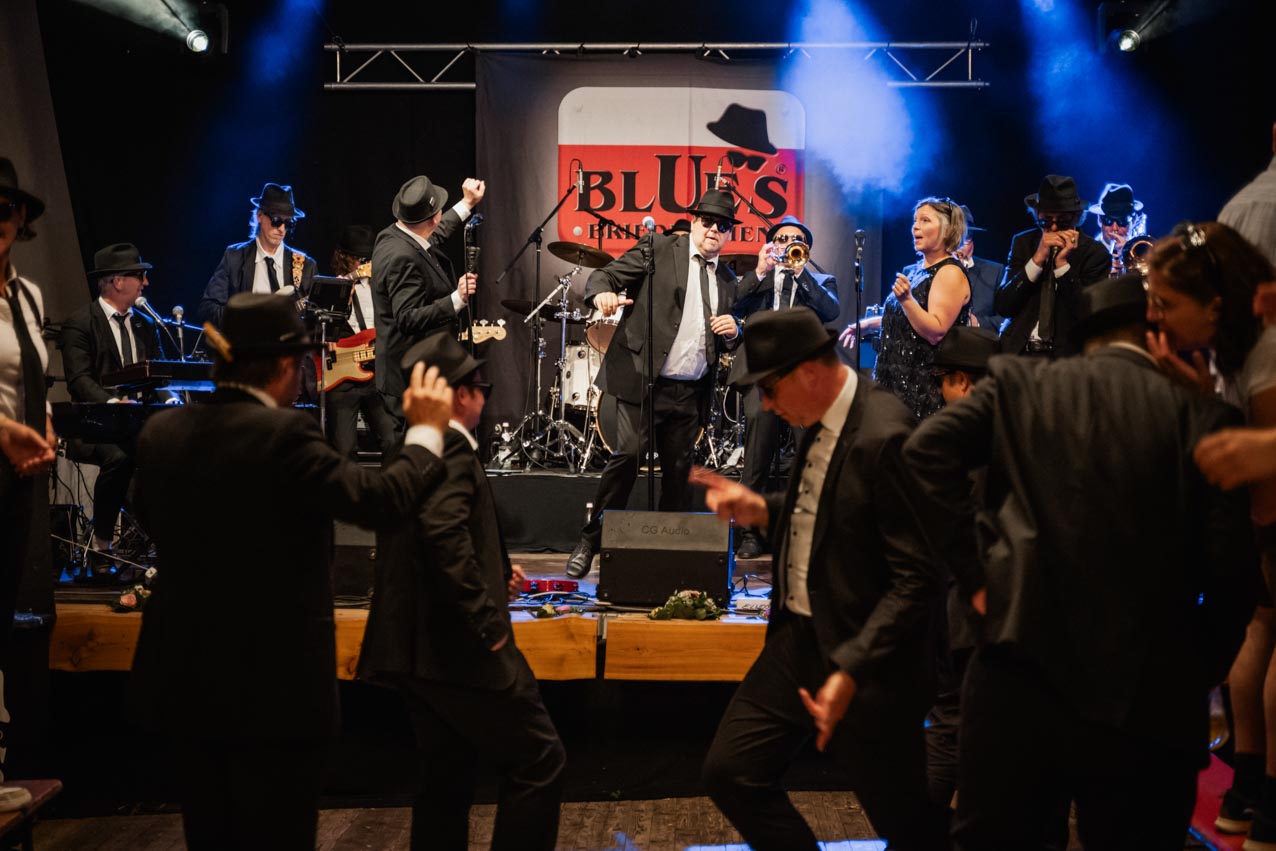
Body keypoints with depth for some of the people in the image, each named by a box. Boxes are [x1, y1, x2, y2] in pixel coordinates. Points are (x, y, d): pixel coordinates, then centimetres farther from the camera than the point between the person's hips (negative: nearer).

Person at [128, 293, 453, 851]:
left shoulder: (161, 432, 1)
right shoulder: (283, 434, -19)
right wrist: (426, 431, -2)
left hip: (183, 680, 6)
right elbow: (383, 500, -17)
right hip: (274, 687, -6)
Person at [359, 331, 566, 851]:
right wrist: (487, 621, -24)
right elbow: (445, 535, -31)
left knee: (446, 777, 17)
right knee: (539, 763, -1)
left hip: (421, 645, 10)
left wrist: (495, 570, 19)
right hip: (460, 647, -10)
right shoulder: (451, 449, -15)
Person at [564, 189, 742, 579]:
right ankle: (591, 540, -7)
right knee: (628, 454, -16)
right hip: (644, 382, -5)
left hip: (691, 393, 5)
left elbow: (726, 338, 28)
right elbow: (604, 275, -3)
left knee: (678, 470, 6)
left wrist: (733, 330, 4)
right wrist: (602, 293, -26)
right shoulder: (658, 249, 3)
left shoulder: (727, 279, 19)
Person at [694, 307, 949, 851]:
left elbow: (916, 578, -24)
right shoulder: (821, 423, 4)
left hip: (865, 660, -9)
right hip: (797, 639, 9)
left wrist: (851, 670, -28)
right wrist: (763, 510, 2)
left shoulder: (884, 437, -23)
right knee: (729, 773, 9)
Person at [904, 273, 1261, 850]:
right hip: (1147, 701, -1)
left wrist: (972, 575, 0)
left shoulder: (1021, 383, 5)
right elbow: (1231, 565, -6)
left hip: (1018, 677, 1)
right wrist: (1200, 674, 8)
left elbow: (928, 449, -5)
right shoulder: (1200, 413, -2)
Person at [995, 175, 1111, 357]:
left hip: (1067, 354, -2)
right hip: (1019, 349, 2)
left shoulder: (1095, 253, -1)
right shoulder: (1023, 243, 7)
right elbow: (1002, 307, -2)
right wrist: (1037, 259, -11)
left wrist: (1062, 263, -14)